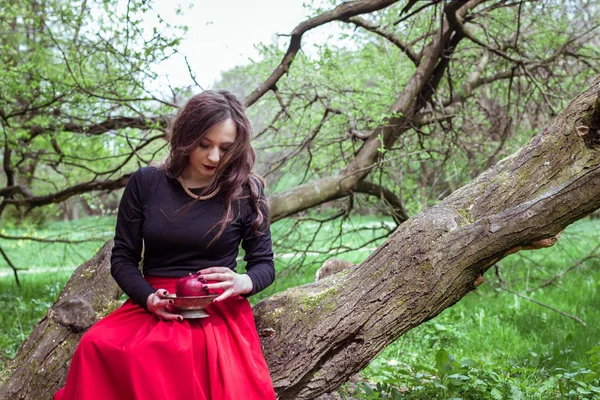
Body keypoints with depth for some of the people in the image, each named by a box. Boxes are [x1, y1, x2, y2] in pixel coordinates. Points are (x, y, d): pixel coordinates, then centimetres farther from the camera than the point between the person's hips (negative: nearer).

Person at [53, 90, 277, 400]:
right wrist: (148, 298, -12)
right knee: (97, 348, -31)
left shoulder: (246, 191, 3)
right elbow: (122, 259, 8)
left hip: (220, 312, -2)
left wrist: (243, 282, -15)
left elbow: (264, 264, 9)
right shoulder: (145, 184, 5)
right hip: (152, 307, 2)